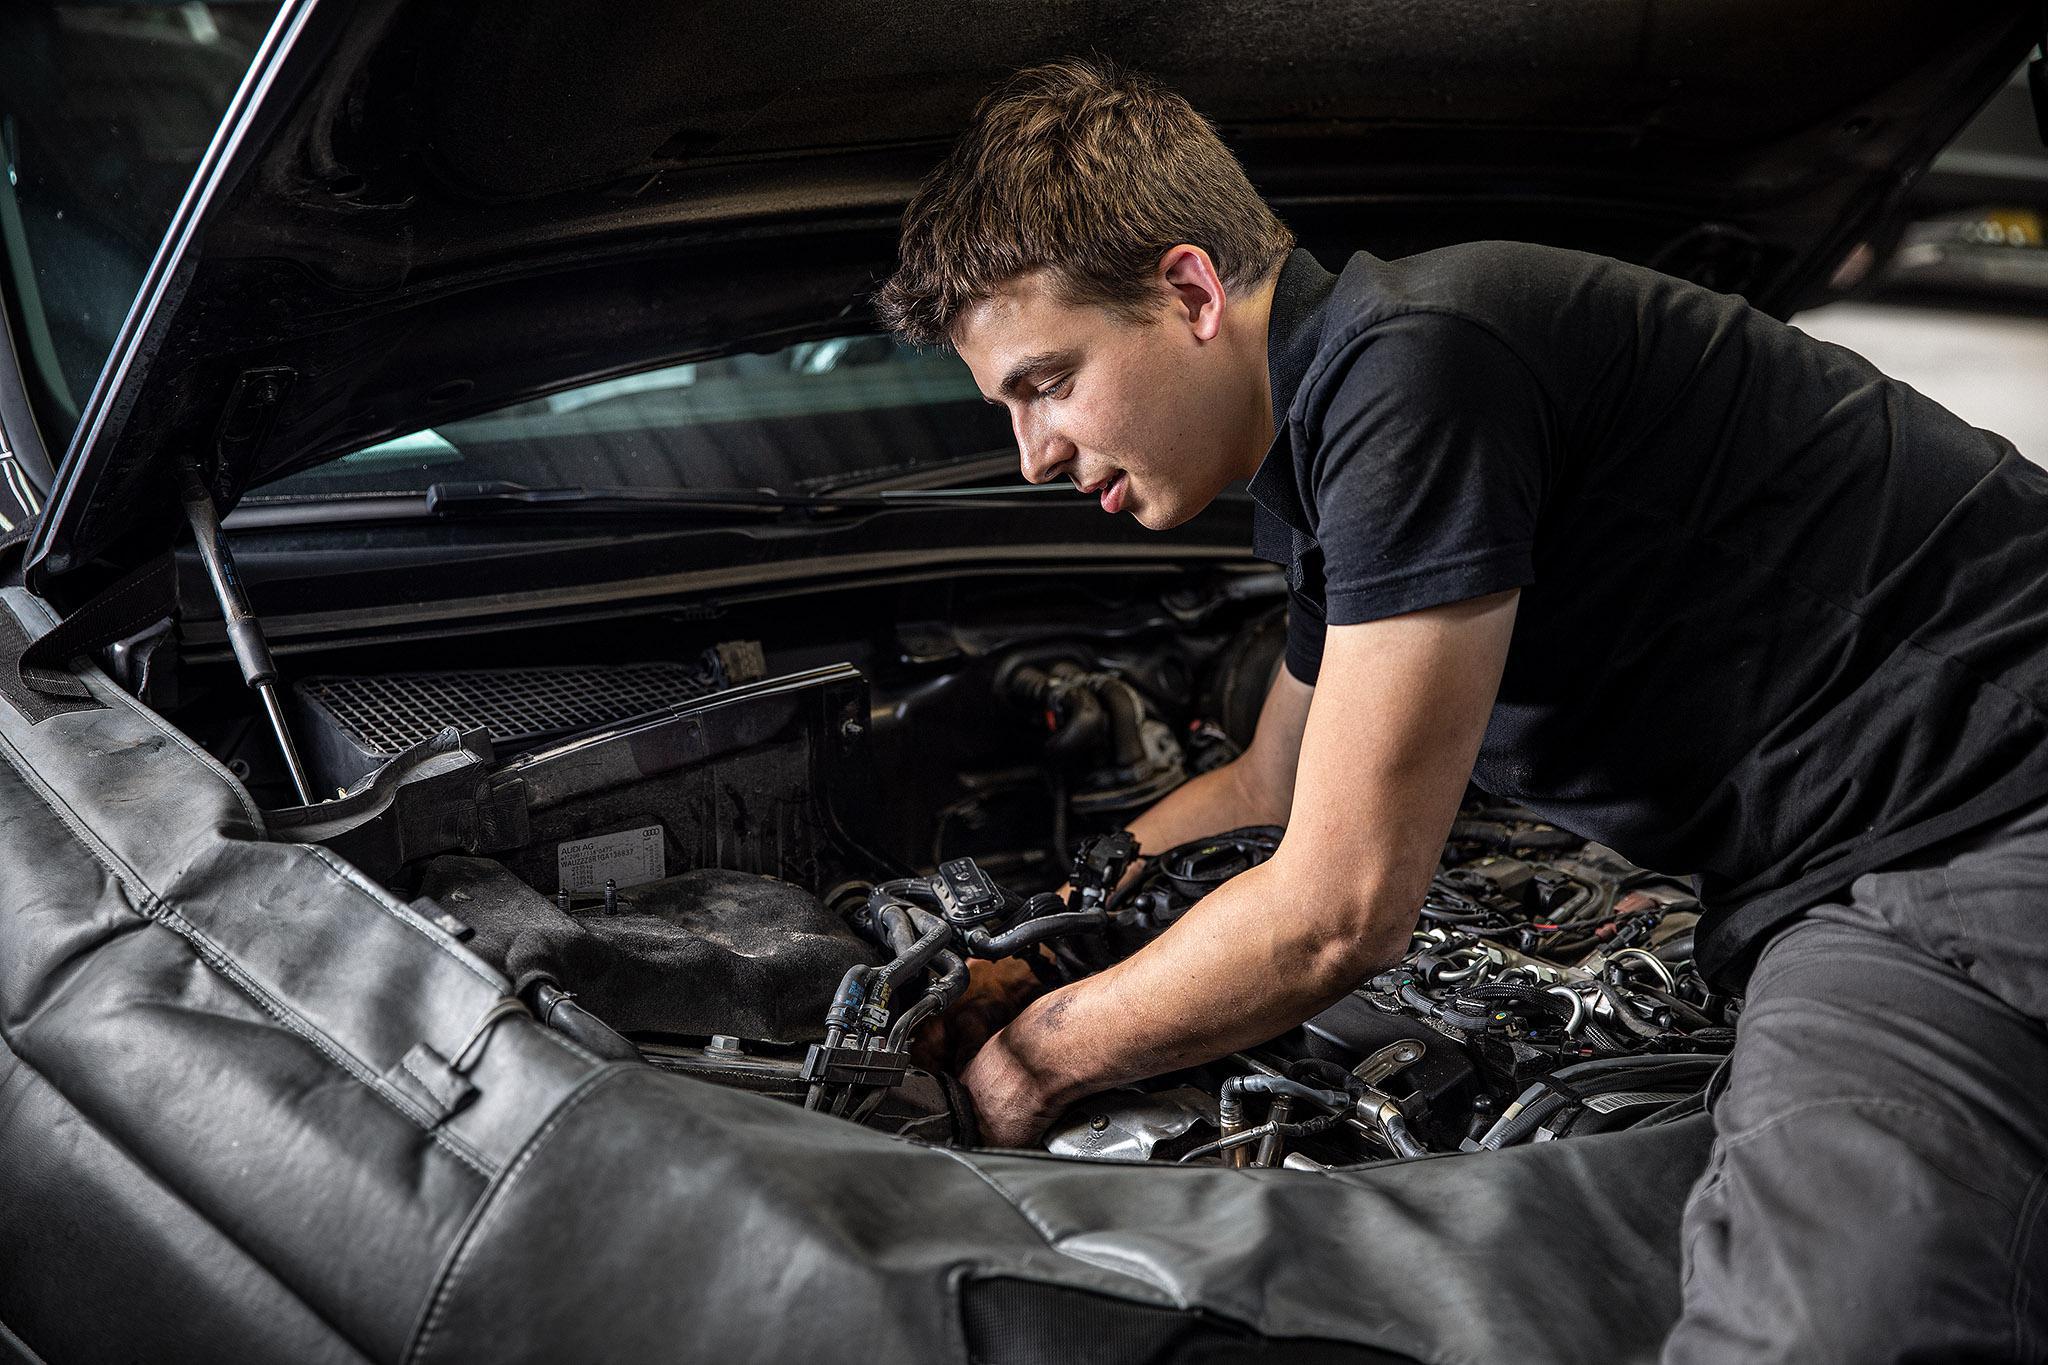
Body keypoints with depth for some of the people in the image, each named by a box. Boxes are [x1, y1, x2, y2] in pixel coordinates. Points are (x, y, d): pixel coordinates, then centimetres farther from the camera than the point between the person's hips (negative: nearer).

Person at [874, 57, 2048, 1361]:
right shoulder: (1322, 455, 14)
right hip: (1841, 876, 10)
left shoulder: (1415, 364, -19)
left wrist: (1034, 1061, -3)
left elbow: (1335, 913, -17)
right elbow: (1269, 788, 33)